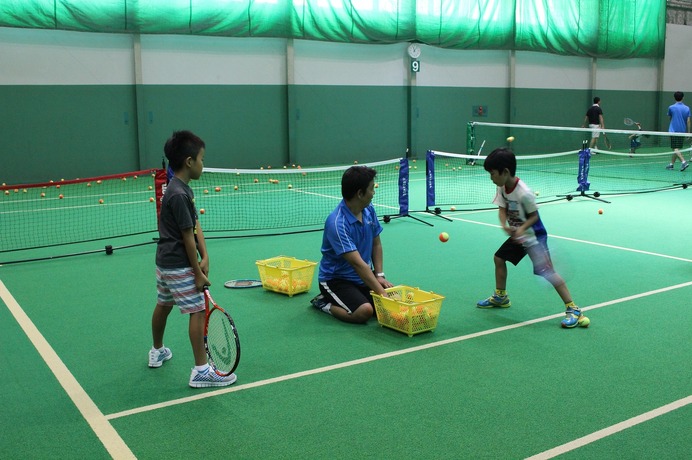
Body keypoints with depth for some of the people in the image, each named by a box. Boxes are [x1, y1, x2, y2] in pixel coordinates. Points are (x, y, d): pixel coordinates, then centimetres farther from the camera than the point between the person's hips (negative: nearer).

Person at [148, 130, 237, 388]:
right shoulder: (179, 195, -23)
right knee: (197, 311, -6)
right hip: (179, 265, -10)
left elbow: (196, 226, 3)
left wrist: (204, 257, -6)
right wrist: (198, 273, -16)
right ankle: (201, 371, -1)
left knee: (163, 304, 24)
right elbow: (187, 236, -21)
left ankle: (157, 352, 44)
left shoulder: (180, 188, 7)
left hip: (165, 261, 10)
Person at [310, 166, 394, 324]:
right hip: (336, 279, -8)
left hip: (364, 275, 8)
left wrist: (379, 275, -2)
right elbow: (358, 263, -31)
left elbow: (376, 244, 10)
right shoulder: (337, 223, -27)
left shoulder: (369, 210, -2)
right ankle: (324, 303, -1)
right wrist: (381, 292, -33)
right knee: (364, 311, -30)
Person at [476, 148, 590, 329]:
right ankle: (500, 297, 36)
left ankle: (573, 309, -11)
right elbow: (502, 209, -4)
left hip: (534, 236, -9)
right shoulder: (502, 187, -6)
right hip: (517, 235, 9)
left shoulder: (524, 193, -29)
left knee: (547, 271, -16)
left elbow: (534, 216, -19)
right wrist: (504, 225, -23)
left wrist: (522, 228, -33)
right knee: (499, 258, 17)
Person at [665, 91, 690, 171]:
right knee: (676, 149, 13)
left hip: (673, 131, -4)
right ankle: (672, 164, 20)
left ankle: (683, 162, -25)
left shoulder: (671, 107, -4)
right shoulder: (687, 108, 2)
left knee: (675, 149, -9)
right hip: (682, 131, 4)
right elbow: (688, 121, 0)